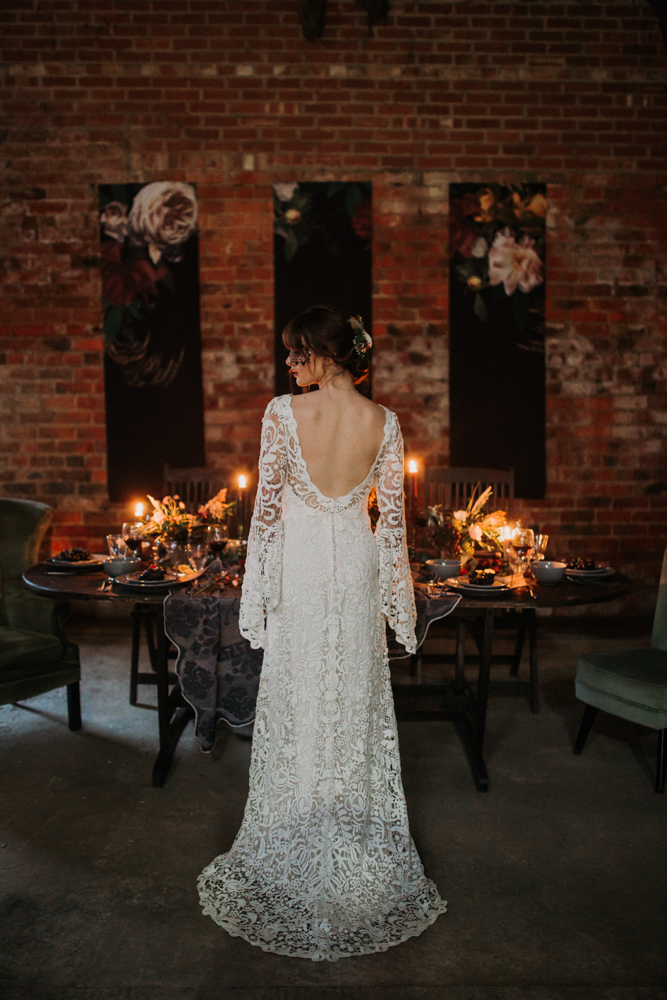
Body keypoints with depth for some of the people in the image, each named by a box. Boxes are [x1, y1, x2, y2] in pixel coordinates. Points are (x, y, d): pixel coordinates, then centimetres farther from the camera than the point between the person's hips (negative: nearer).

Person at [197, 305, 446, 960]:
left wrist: (257, 588, -1)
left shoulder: (283, 413, -13)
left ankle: (297, 847, 26)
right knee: (355, 699, 14)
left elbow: (267, 504, -10)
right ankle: (361, 850, 29)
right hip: (357, 565, 3)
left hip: (300, 563, -2)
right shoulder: (383, 422, -5)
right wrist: (397, 596, 7)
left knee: (296, 704, 11)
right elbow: (392, 515, -2)